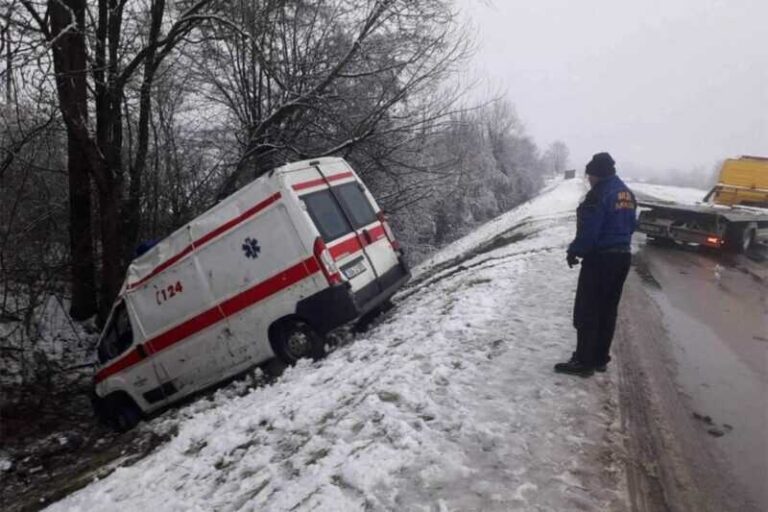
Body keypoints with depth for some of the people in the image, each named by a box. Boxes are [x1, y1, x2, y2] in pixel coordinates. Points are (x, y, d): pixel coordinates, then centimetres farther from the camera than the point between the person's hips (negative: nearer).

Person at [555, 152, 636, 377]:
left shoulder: (599, 194, -17)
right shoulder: (627, 193, 13)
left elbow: (588, 230, -20)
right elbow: (630, 226, 17)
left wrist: (574, 251, -8)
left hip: (600, 258, -9)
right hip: (622, 256, 9)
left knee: (586, 312, -2)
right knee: (608, 310, 13)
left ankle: (584, 362, 2)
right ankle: (600, 359, 21)